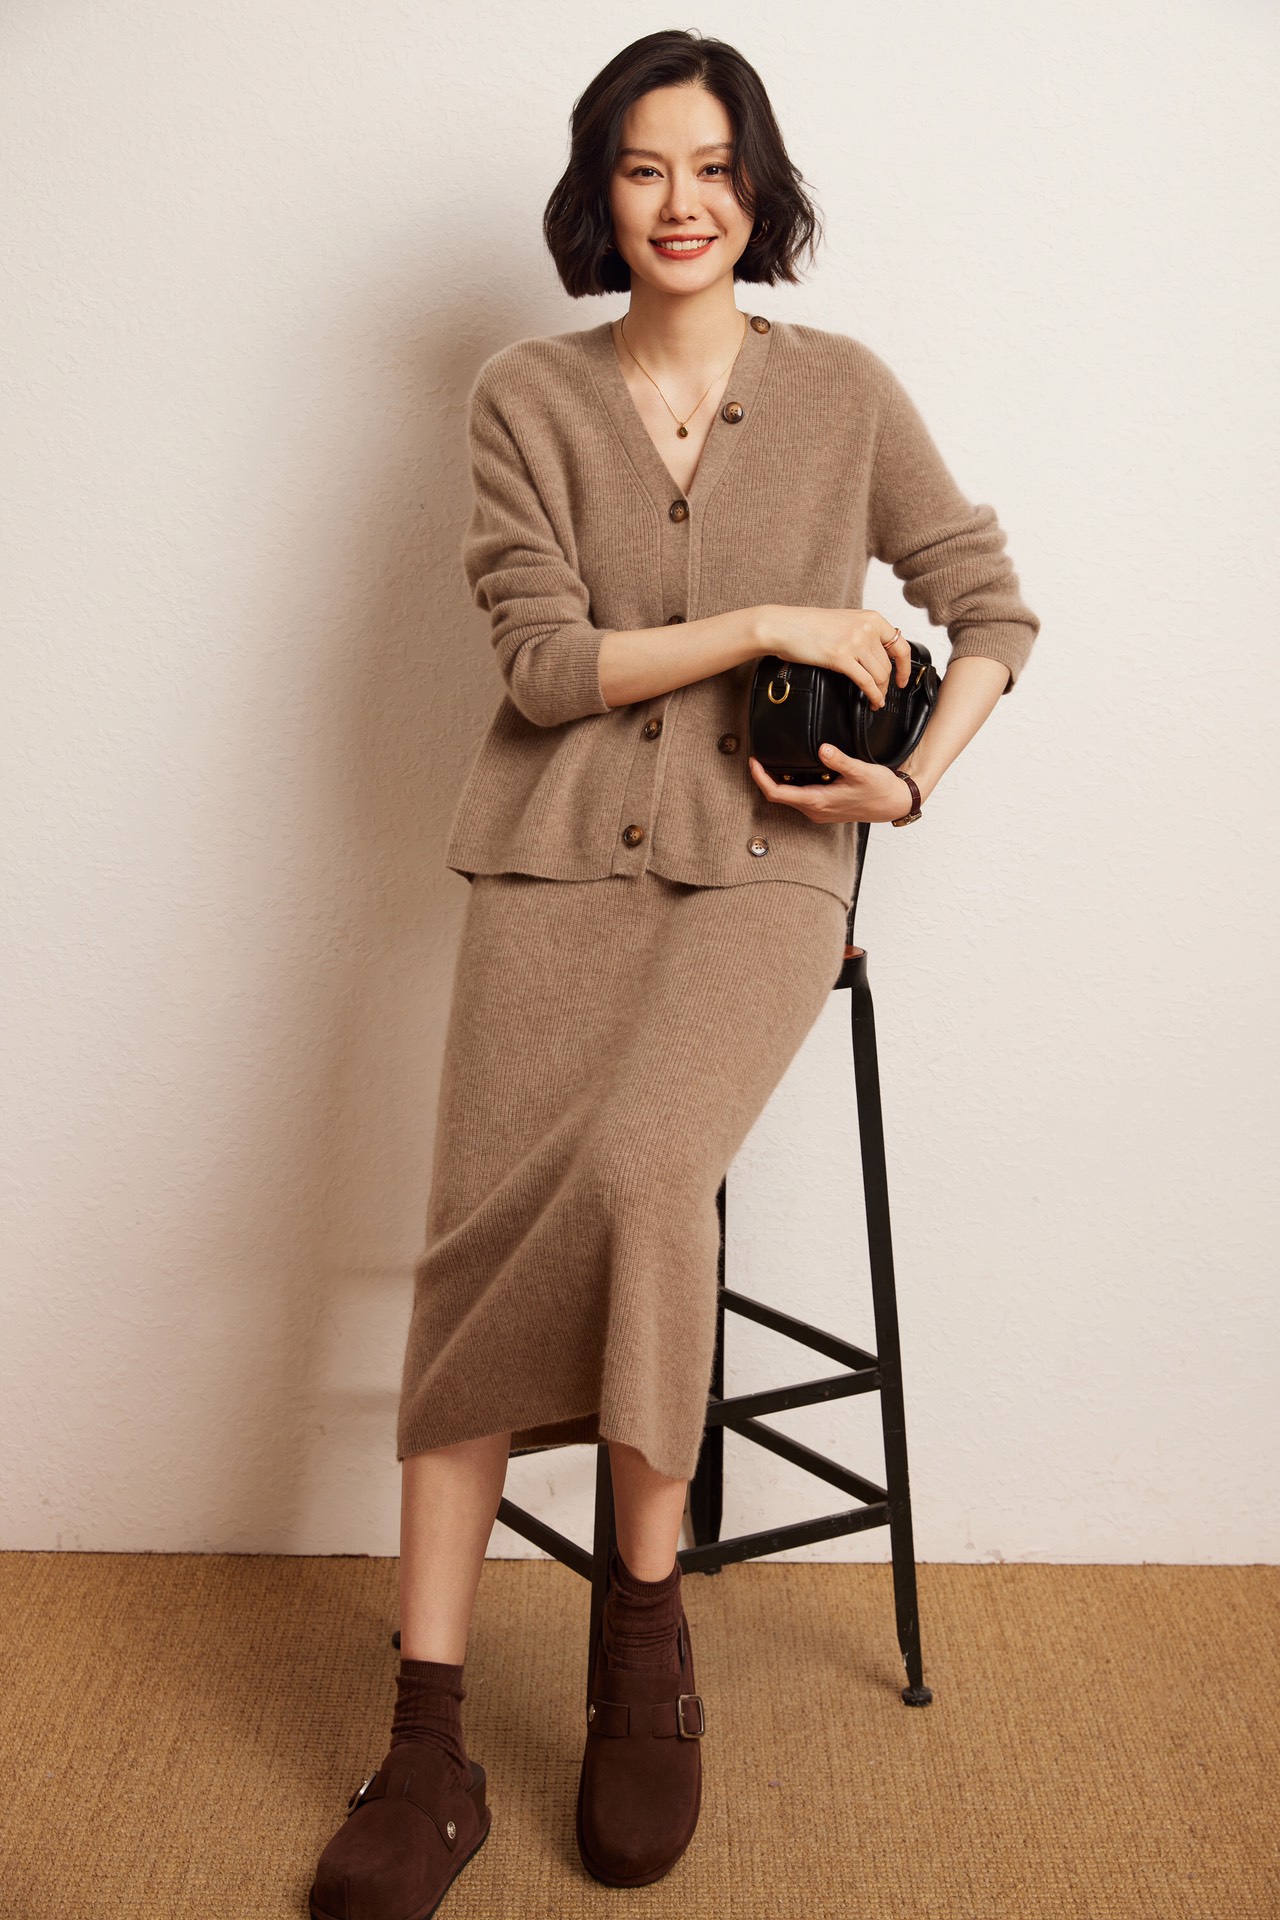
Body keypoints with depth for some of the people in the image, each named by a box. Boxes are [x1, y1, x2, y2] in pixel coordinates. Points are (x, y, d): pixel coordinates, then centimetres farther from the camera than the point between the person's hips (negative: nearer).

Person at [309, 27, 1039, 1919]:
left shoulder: (843, 389, 9)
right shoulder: (526, 398, 8)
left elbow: (991, 607, 14)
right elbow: (542, 660, 0)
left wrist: (912, 775, -3)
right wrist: (774, 626, -6)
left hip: (761, 863, -1)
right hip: (557, 855, 1)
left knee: (637, 1167, -29)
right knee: (479, 1238, -15)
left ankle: (645, 1626, -7)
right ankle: (430, 1748, -7)